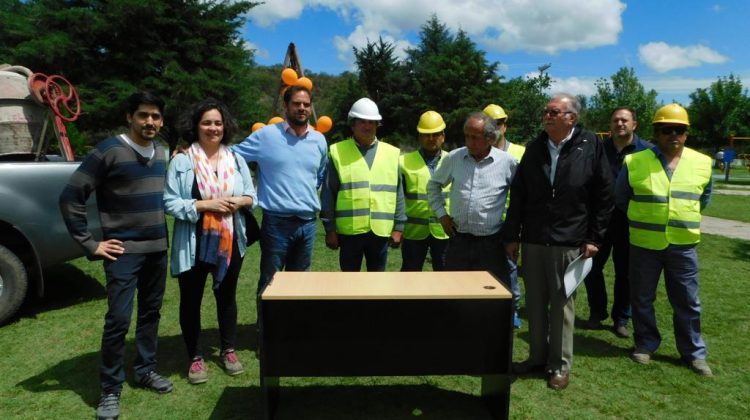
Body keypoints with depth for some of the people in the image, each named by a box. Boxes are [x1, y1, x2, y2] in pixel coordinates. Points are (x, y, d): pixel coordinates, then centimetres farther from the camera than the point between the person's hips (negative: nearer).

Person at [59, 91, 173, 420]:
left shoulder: (161, 154, 8)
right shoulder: (109, 151, -11)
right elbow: (70, 197, -11)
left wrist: (163, 235, 12)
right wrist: (90, 244, -11)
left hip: (158, 249, 6)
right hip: (124, 251, -6)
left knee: (151, 313, 14)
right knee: (118, 319, -5)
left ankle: (145, 370, 31)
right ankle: (111, 389, 11)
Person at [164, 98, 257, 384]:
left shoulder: (236, 159, 6)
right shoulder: (181, 161, -7)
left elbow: (252, 195, 10)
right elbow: (170, 203, -11)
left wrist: (240, 201, -11)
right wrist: (203, 204, -20)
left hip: (230, 242, 3)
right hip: (193, 244, -3)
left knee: (227, 297, 16)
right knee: (191, 300, 8)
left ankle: (228, 350, 33)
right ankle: (195, 357, 26)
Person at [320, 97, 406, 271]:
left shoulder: (392, 153, 8)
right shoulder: (338, 152, 1)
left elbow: (398, 194, 9)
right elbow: (328, 194, 0)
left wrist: (398, 227, 5)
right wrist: (330, 229, -3)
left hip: (380, 231, 2)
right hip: (349, 230, -2)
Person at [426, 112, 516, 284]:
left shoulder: (507, 162, -4)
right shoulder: (454, 158, 2)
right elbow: (433, 185, 17)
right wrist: (441, 213, 7)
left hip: (491, 243, -2)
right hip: (458, 240, 3)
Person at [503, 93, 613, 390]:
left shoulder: (591, 147, -4)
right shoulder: (534, 148, 7)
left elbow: (604, 196, -2)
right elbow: (518, 195, 8)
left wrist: (594, 238, -4)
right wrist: (512, 236, 6)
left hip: (569, 243, -3)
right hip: (533, 241, 4)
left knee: (562, 304, 7)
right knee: (534, 303, 12)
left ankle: (560, 365, 21)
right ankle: (537, 357, 28)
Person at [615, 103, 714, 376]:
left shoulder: (702, 163, 1)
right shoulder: (635, 162, -6)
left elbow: (704, 198, 19)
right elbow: (621, 197, 9)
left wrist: (685, 218, 16)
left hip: (683, 246, 1)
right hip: (644, 244, -1)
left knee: (687, 302, 10)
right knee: (642, 299, 10)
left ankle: (694, 353, 24)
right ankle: (645, 344, 27)